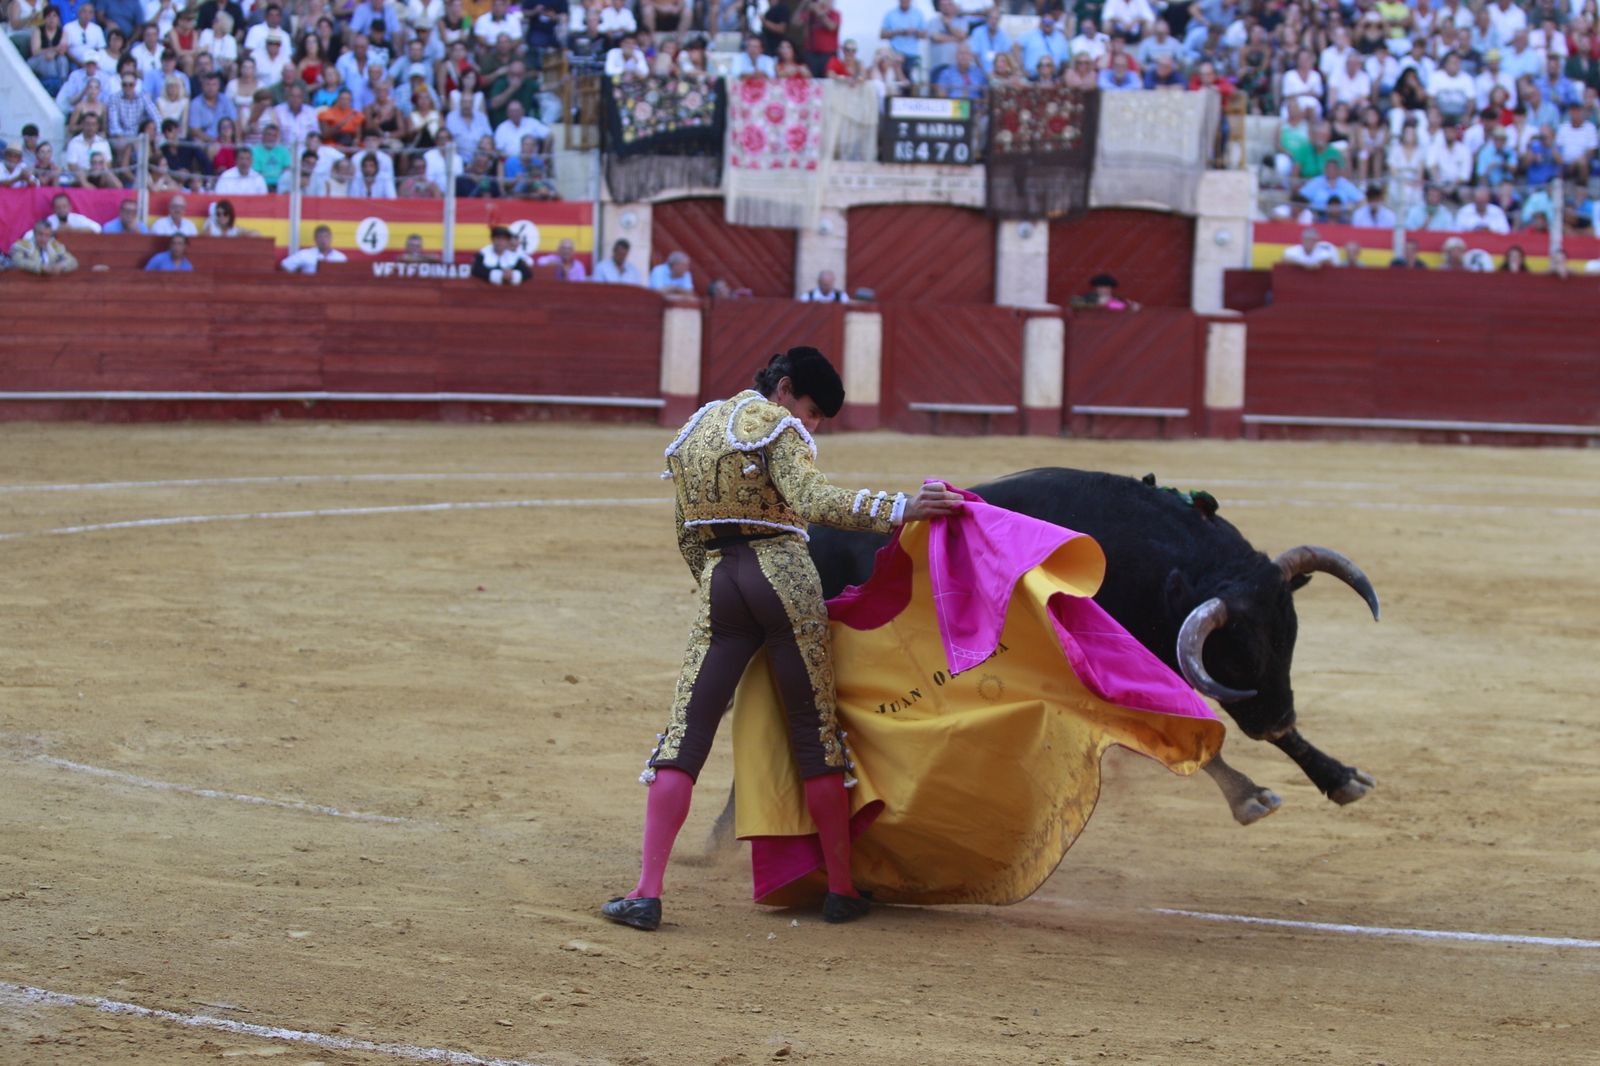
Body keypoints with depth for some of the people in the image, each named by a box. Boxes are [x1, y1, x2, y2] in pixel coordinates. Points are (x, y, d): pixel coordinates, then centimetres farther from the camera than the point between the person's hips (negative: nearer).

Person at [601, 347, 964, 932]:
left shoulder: (695, 430, 17)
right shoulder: (778, 425, -5)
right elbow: (812, 500, -23)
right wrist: (900, 509, -26)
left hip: (719, 583, 5)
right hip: (783, 575, -5)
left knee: (685, 732, 0)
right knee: (815, 731, 5)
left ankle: (647, 894, -10)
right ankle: (841, 889, 12)